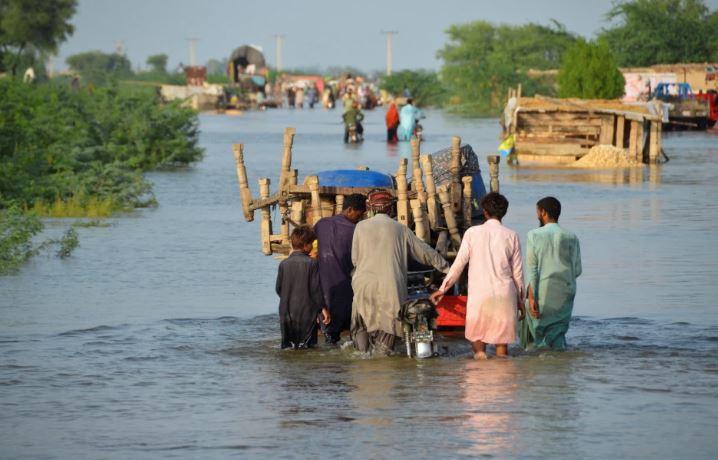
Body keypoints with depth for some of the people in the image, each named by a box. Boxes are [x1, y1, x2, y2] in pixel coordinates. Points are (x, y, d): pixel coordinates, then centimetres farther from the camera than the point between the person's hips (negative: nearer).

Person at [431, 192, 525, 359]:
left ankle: (480, 351, -14)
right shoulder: (511, 236, 2)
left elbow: (459, 264, 0)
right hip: (505, 295, 1)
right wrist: (520, 299, 17)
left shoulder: (473, 233, -1)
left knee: (476, 336, 11)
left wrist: (443, 289, 10)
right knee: (502, 342, 5)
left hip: (479, 294, -1)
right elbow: (517, 272, 7)